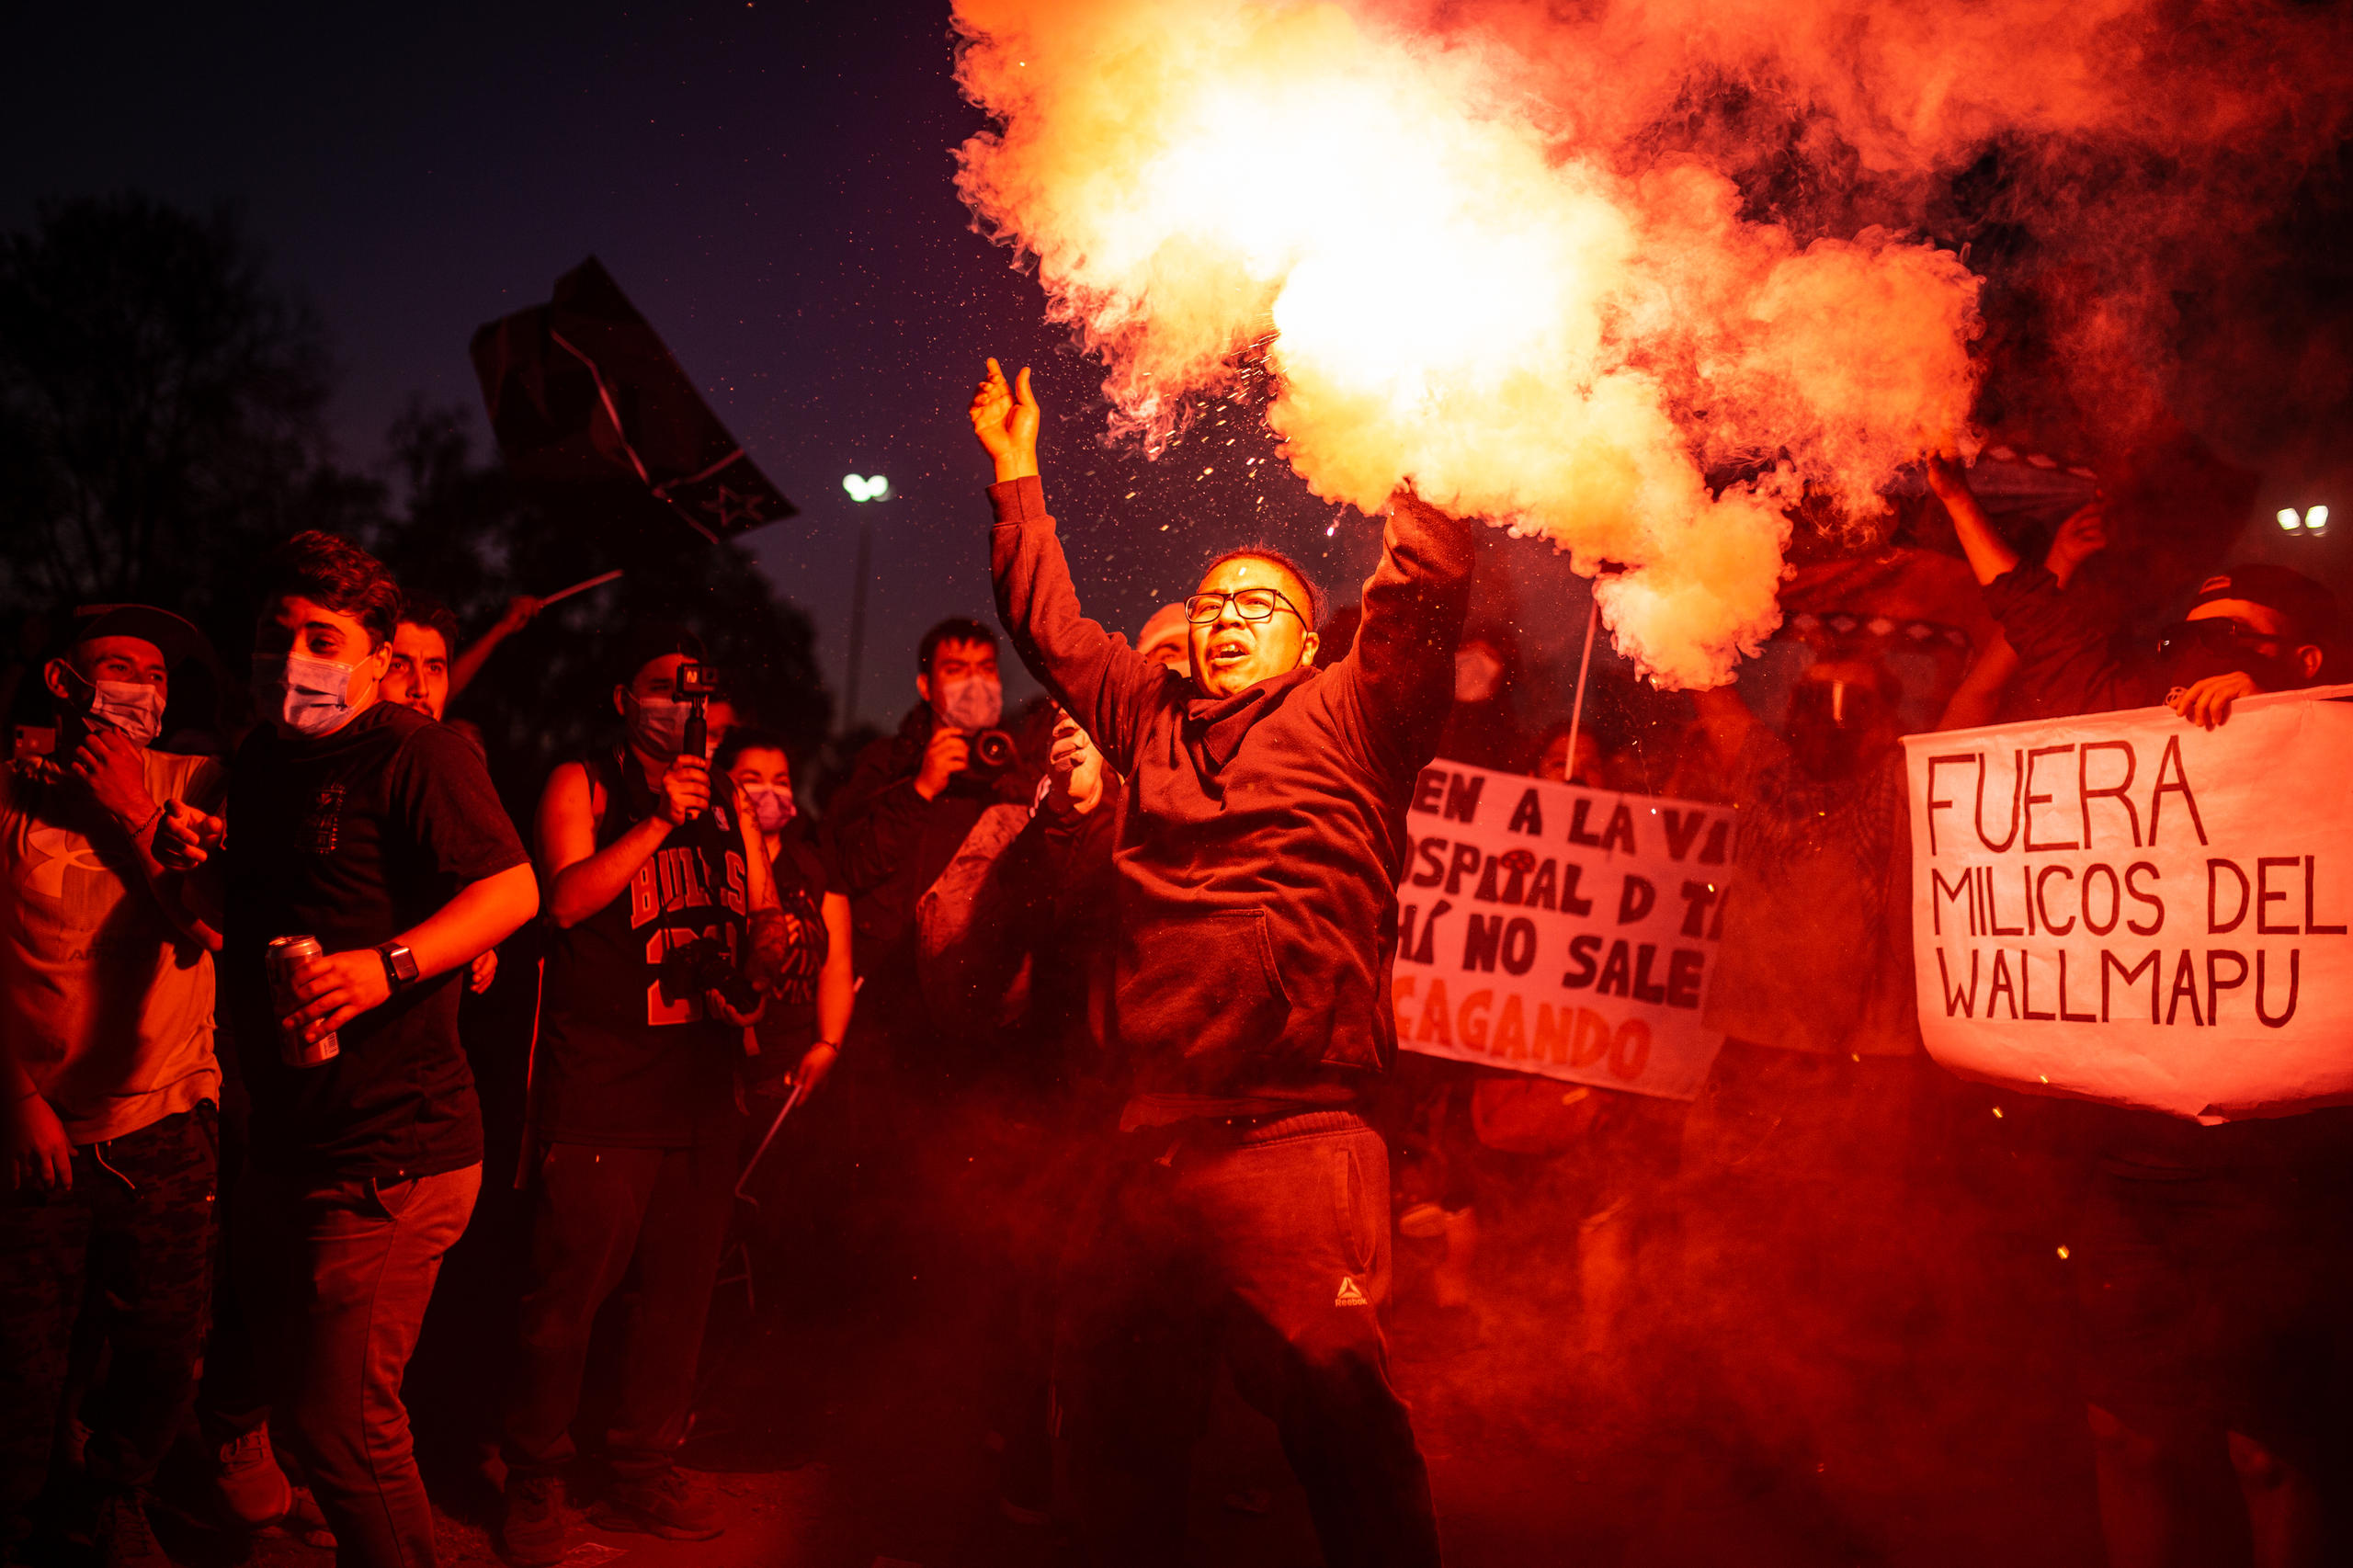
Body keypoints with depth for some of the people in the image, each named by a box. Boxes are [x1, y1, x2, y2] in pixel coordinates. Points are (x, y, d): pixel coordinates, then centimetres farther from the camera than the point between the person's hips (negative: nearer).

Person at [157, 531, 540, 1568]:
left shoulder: (416, 753, -13)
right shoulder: (260, 761, 14)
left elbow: (514, 890, -21)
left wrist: (388, 965, -32)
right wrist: (207, 856, 7)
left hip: (391, 1151, -10)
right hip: (289, 1145, 10)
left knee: (341, 1424, -7)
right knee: (295, 1392, 23)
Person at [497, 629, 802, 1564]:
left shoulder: (729, 803, 18)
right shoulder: (583, 786, 3)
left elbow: (763, 917, 20)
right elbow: (564, 898, -11)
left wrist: (774, 940, -2)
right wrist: (657, 821, -18)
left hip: (703, 1090, 5)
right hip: (598, 1091, -5)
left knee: (680, 1292, 8)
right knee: (567, 1295, -4)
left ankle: (643, 1475, 23)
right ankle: (531, 1487, 12)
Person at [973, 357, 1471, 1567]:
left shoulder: (1351, 717, 9)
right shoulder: (1152, 720, 21)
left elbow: (1425, 589, -4)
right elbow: (1050, 624, 30)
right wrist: (1018, 480, 31)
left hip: (1298, 1136, -5)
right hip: (1152, 1135, 5)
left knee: (1331, 1400, -14)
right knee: (1115, 1419, 12)